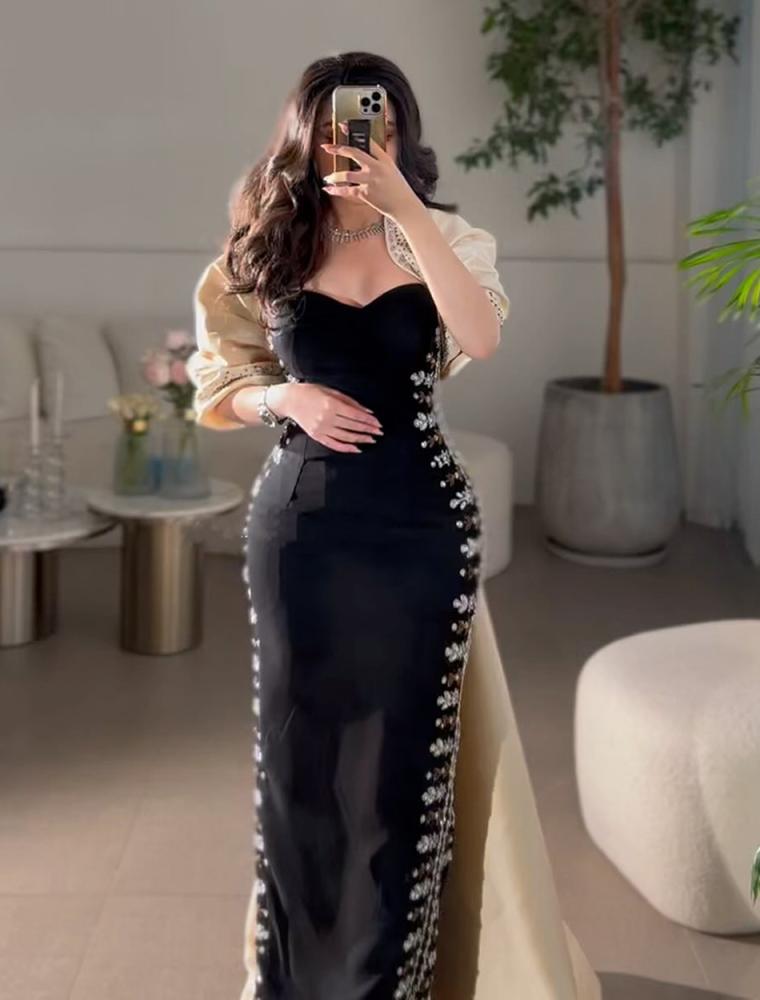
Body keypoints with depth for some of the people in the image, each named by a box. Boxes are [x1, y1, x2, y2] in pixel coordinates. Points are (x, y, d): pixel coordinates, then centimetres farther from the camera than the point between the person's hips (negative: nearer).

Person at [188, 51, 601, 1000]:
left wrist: (405, 211, -24)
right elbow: (218, 393, 9)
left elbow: (480, 337, -19)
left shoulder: (438, 239, 1)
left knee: (407, 742, 6)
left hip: (422, 519, 0)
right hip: (302, 520, 1)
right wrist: (287, 397, -11)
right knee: (302, 740, 8)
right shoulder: (265, 253, 3)